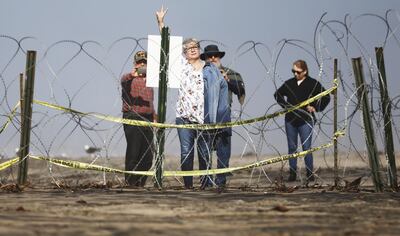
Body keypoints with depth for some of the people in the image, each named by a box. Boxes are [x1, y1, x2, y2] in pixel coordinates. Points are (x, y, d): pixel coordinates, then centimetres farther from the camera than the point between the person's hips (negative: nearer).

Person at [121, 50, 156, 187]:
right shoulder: (130, 79, 0)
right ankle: (130, 180, -2)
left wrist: (154, 117, 20)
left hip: (147, 119, 7)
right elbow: (123, 80, -26)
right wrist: (131, 75, -47)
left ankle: (141, 181, 12)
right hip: (132, 118, -7)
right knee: (133, 150, -9)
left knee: (148, 152, 4)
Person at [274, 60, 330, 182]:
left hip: (305, 121, -4)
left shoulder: (313, 84, -2)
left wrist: (315, 107, -3)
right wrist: (285, 105, 10)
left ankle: (310, 173, 1)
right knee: (292, 148, 7)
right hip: (290, 120, 4)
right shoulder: (289, 83, 8)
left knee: (306, 148, -6)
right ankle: (292, 173, 13)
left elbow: (326, 97, 4)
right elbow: (277, 94, 23)